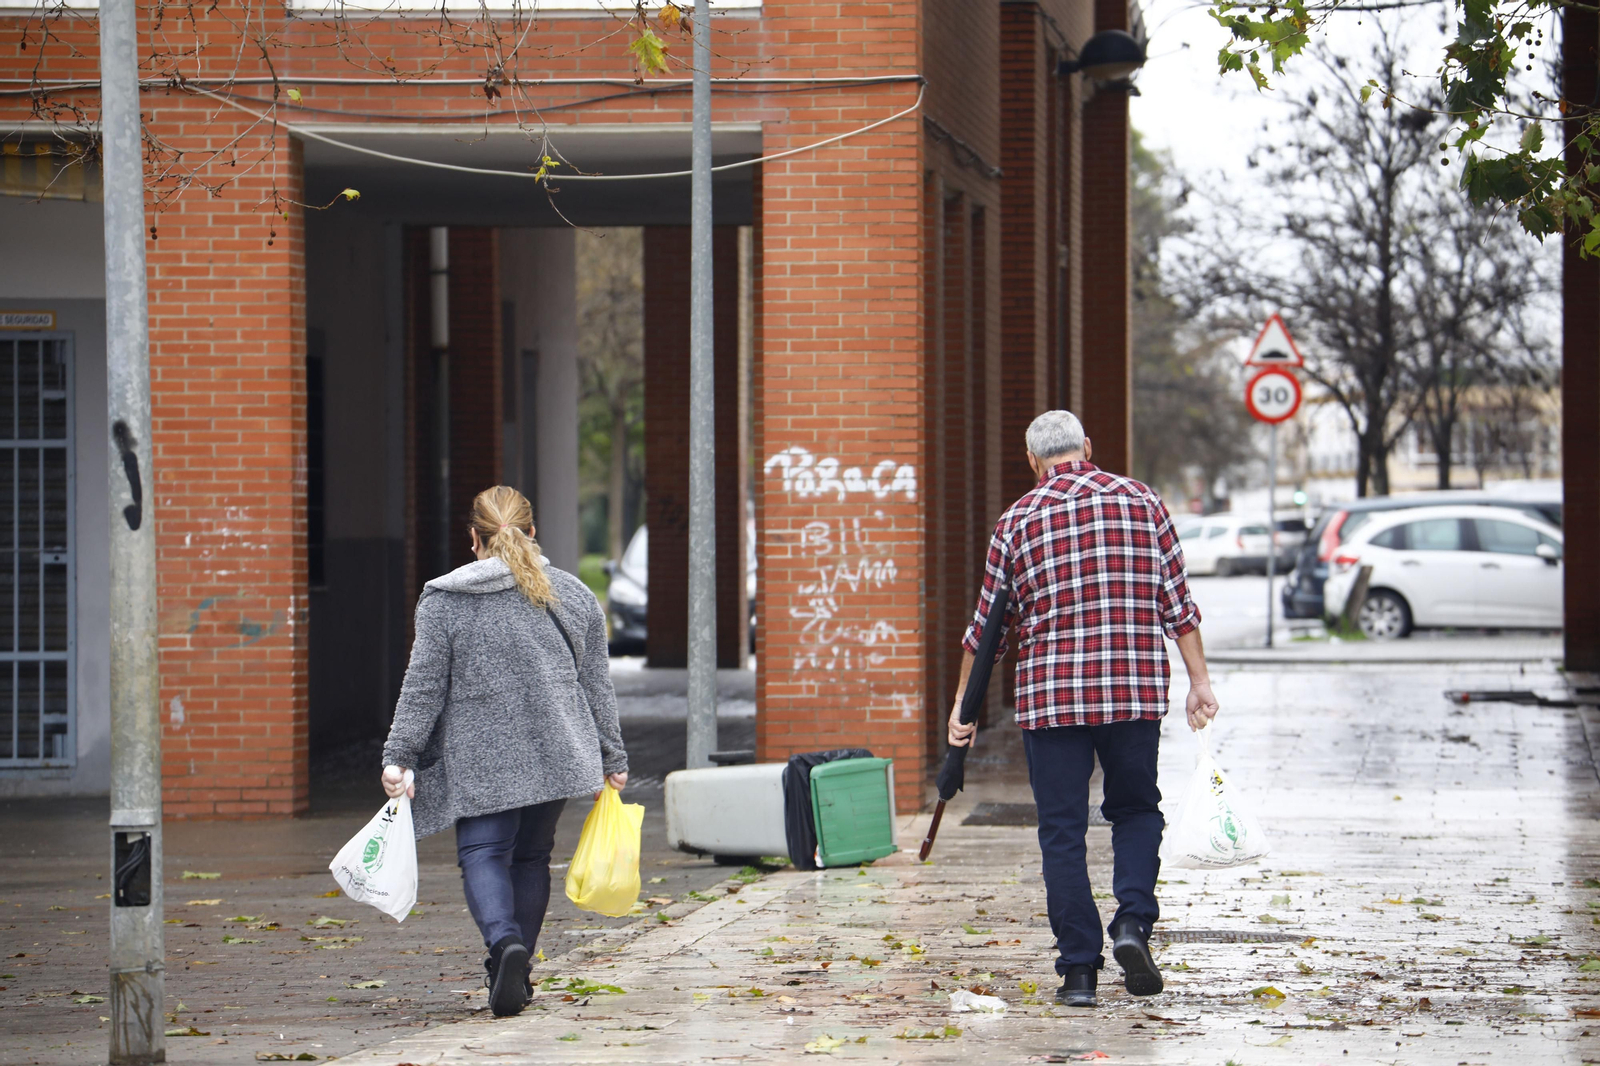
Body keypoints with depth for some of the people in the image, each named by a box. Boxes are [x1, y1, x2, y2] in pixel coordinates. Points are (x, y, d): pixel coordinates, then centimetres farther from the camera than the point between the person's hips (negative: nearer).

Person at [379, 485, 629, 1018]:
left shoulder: (443, 601, -2)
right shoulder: (574, 595, 7)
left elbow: (424, 687, -6)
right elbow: (596, 685, 11)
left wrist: (399, 756, -2)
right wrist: (611, 759, 17)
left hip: (479, 759, -3)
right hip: (554, 753, 3)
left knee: (483, 854, -2)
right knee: (531, 855, 14)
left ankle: (504, 941, -29)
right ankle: (513, 974, 18)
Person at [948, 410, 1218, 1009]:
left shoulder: (1018, 521, 3)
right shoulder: (1141, 503, 6)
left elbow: (988, 624, 7)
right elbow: (1177, 601, 4)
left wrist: (963, 704, 15)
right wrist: (1198, 680, 8)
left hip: (1050, 694, -1)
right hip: (1135, 689, 1)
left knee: (1062, 830, 4)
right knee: (1136, 809, 18)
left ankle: (1079, 968, 2)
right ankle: (1133, 921, -4)